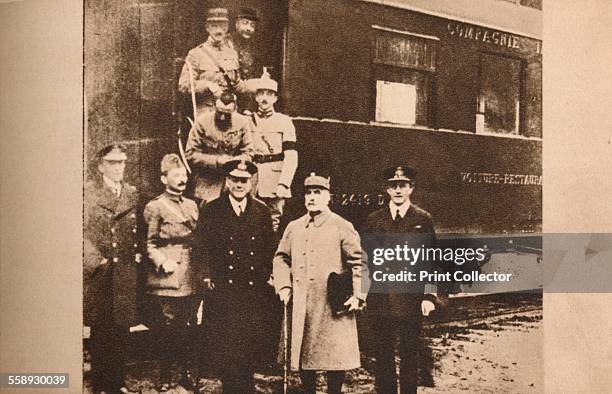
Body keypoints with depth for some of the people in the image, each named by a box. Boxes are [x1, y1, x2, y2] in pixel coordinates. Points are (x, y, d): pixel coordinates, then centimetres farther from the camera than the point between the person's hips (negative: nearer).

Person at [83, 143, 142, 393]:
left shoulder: (132, 194, 12)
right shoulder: (87, 192, -3)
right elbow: (82, 232, -7)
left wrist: (138, 254, 5)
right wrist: (96, 260, -13)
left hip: (126, 274, 4)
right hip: (99, 274, -4)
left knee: (121, 332, 9)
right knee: (100, 333, 2)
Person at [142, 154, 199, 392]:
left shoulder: (191, 206, 16)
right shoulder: (154, 207, -3)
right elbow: (149, 244, -4)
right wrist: (163, 263, -16)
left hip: (190, 280, 6)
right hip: (167, 280, -5)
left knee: (189, 327, 8)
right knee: (168, 330, 0)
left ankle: (186, 373, 20)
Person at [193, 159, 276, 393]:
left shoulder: (262, 212, 9)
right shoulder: (211, 211, 3)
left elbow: (269, 251, 13)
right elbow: (201, 248, 2)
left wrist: (268, 278, 5)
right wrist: (207, 276, -6)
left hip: (255, 293, 2)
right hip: (222, 291, -2)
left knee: (252, 345, 4)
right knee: (222, 347, -2)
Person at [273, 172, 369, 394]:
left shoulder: (342, 227, -2)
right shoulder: (294, 228, 11)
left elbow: (360, 262, -4)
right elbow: (281, 258, 16)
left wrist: (358, 295, -11)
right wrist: (283, 286, 3)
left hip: (333, 306, -4)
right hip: (301, 306, 4)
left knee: (334, 358, -1)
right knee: (303, 355, 11)